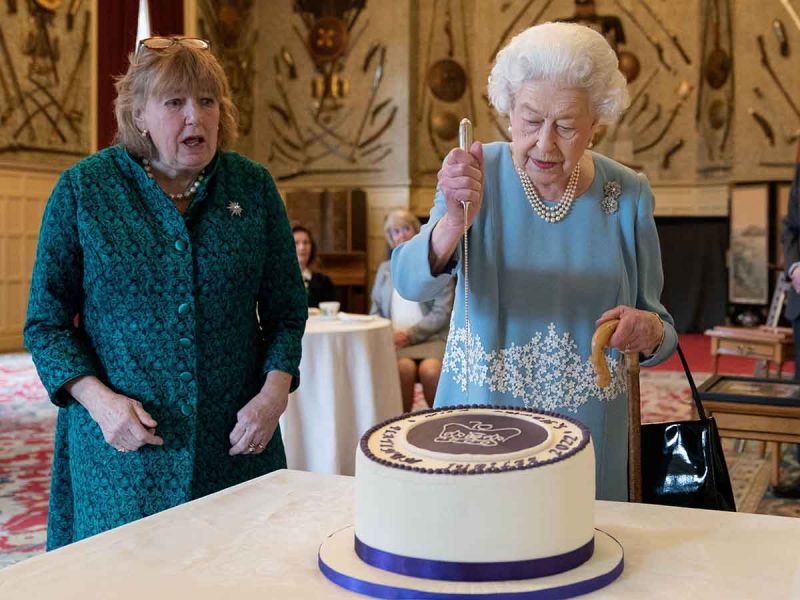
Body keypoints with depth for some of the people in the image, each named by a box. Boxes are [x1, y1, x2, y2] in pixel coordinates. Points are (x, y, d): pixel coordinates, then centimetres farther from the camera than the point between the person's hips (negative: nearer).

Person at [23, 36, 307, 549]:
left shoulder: (253, 186, 2)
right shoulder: (83, 188, -3)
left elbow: (286, 310, 7)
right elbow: (47, 321, 1)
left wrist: (275, 391, -9)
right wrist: (98, 399, -14)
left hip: (235, 446, 2)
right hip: (122, 448, -1)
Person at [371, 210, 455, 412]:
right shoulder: (384, 269, 22)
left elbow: (442, 313, -1)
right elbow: (376, 311, 19)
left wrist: (410, 334, -12)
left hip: (430, 338, -2)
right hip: (396, 341, 2)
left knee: (430, 369, -35)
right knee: (404, 367, -33)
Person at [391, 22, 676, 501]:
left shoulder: (628, 195, -4)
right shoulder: (480, 174, -8)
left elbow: (660, 328, 4)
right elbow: (411, 283, -21)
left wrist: (650, 332, -19)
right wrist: (455, 222, -39)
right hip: (478, 424, -1)